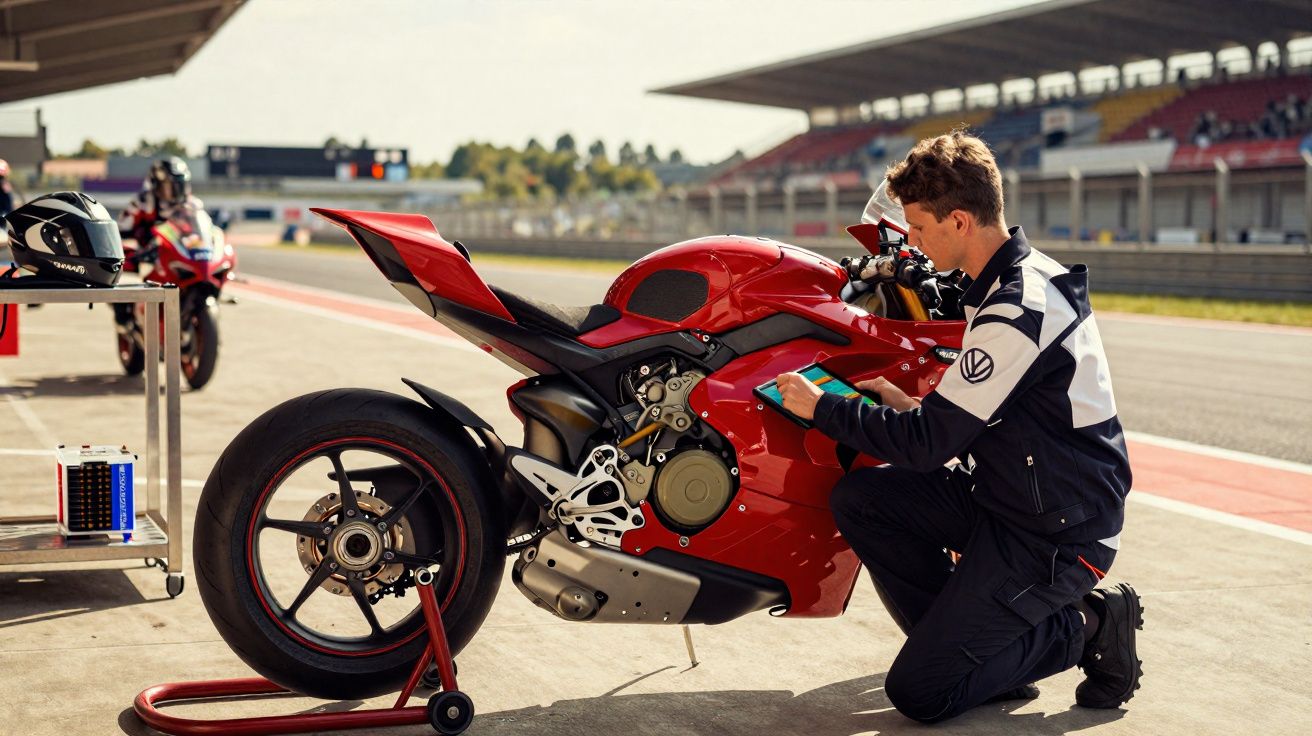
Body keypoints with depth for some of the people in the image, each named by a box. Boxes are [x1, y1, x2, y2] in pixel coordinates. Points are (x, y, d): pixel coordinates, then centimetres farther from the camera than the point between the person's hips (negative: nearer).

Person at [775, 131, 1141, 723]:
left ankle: (1082, 628, 3)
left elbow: (928, 444, -21)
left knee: (917, 692, -9)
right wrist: (914, 406, 5)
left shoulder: (1015, 313, -25)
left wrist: (822, 408, -10)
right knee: (858, 498, 1)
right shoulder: (1027, 274, 6)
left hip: (1055, 537, -10)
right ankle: (962, 640, 6)